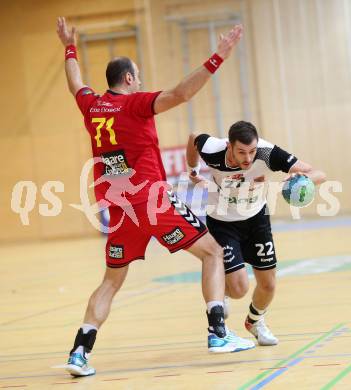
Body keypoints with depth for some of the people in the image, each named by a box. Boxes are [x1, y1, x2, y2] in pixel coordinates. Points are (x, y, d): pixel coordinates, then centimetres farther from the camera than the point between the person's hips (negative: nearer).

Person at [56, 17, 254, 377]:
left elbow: (75, 85, 33)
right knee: (213, 252, 5)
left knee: (111, 282, 16)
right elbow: (180, 94, -24)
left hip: (119, 209, 6)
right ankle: (218, 333, -5)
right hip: (153, 201, -6)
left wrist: (69, 48, 49)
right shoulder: (135, 103, -7)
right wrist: (217, 58, -26)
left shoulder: (91, 105, 9)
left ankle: (79, 352, 4)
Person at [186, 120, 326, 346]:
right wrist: (193, 170, 3)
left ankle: (255, 321, 40)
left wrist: (302, 177, -55)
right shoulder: (213, 151, -32)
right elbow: (193, 138, -6)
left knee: (268, 285, 5)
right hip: (222, 223, -2)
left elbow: (319, 175, -34)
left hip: (256, 218, 2)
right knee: (239, 289, -15)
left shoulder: (267, 153, -32)